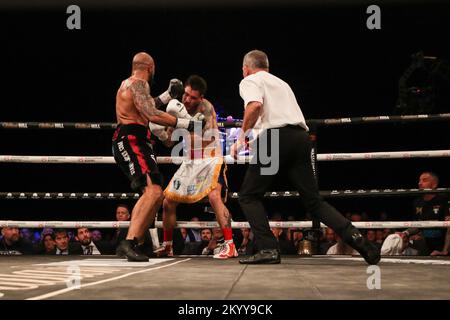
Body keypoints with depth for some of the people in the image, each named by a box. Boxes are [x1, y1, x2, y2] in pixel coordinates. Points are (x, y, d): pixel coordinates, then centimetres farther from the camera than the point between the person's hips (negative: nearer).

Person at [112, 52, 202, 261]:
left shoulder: (128, 84, 24)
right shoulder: (138, 83, -8)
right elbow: (152, 115, -21)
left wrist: (168, 95, 42)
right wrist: (186, 124, -18)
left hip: (132, 142, 11)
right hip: (131, 141, -11)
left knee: (154, 196, 15)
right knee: (152, 191, -24)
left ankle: (131, 244, 14)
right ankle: (129, 243, -33)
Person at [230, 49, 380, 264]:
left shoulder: (249, 81, 10)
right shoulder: (281, 83, 33)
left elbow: (255, 105, -13)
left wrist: (242, 135, -5)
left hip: (275, 137, -6)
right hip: (300, 136, 7)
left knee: (249, 196, 6)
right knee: (313, 200, 10)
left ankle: (268, 249, -7)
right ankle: (353, 236, -8)